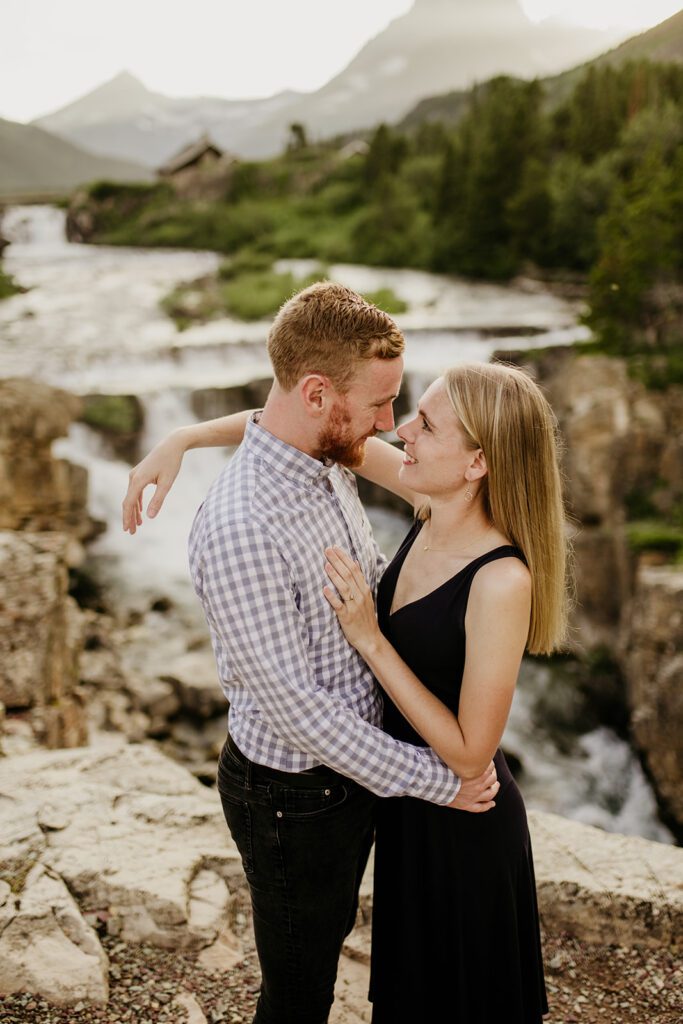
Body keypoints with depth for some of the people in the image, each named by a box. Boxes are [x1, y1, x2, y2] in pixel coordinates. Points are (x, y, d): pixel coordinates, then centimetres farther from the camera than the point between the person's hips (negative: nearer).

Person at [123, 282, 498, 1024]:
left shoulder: (332, 466, -4)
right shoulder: (240, 527, -32)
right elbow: (292, 706, -29)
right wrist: (437, 780, -22)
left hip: (355, 762, 8)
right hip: (295, 796, -8)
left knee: (327, 937, 31)